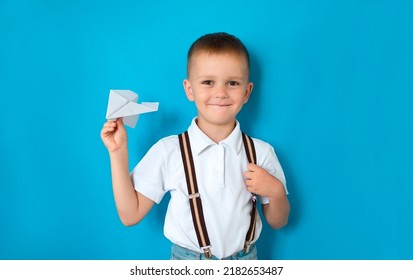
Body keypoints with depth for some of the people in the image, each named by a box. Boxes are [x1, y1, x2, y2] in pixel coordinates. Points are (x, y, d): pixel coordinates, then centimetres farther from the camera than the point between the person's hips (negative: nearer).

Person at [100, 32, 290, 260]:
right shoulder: (168, 150, -12)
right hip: (185, 257, -1)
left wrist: (276, 192, -19)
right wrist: (118, 152, -15)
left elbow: (277, 222, 2)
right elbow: (130, 215, -10)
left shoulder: (261, 152, -9)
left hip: (245, 258, 1)